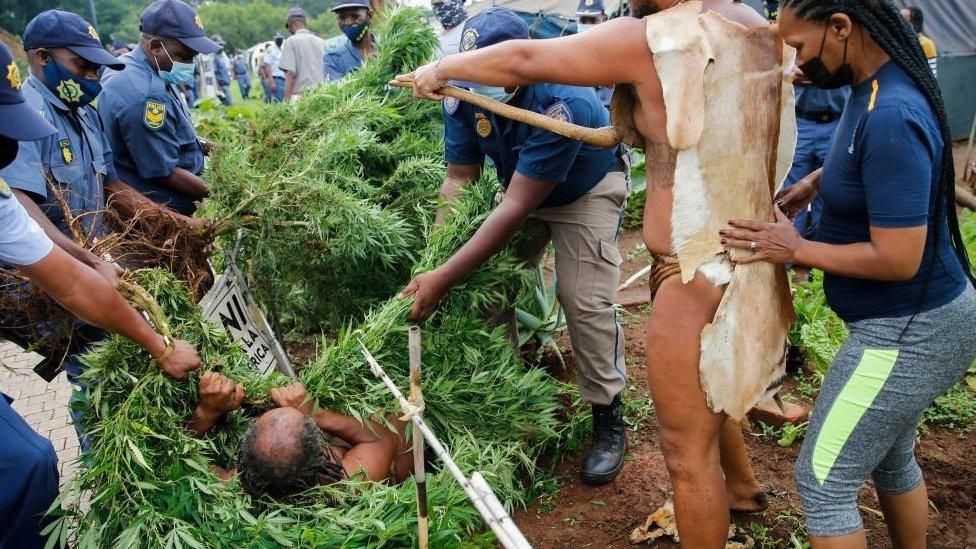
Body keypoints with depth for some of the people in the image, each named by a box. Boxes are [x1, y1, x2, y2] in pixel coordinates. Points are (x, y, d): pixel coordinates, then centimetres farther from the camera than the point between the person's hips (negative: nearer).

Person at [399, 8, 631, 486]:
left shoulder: (562, 106, -40)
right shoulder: (465, 94, -22)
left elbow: (516, 207, -40)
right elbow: (459, 180, -17)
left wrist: (444, 278, -42)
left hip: (586, 191, -5)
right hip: (520, 184, 6)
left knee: (586, 302, -13)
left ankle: (609, 420, 4)